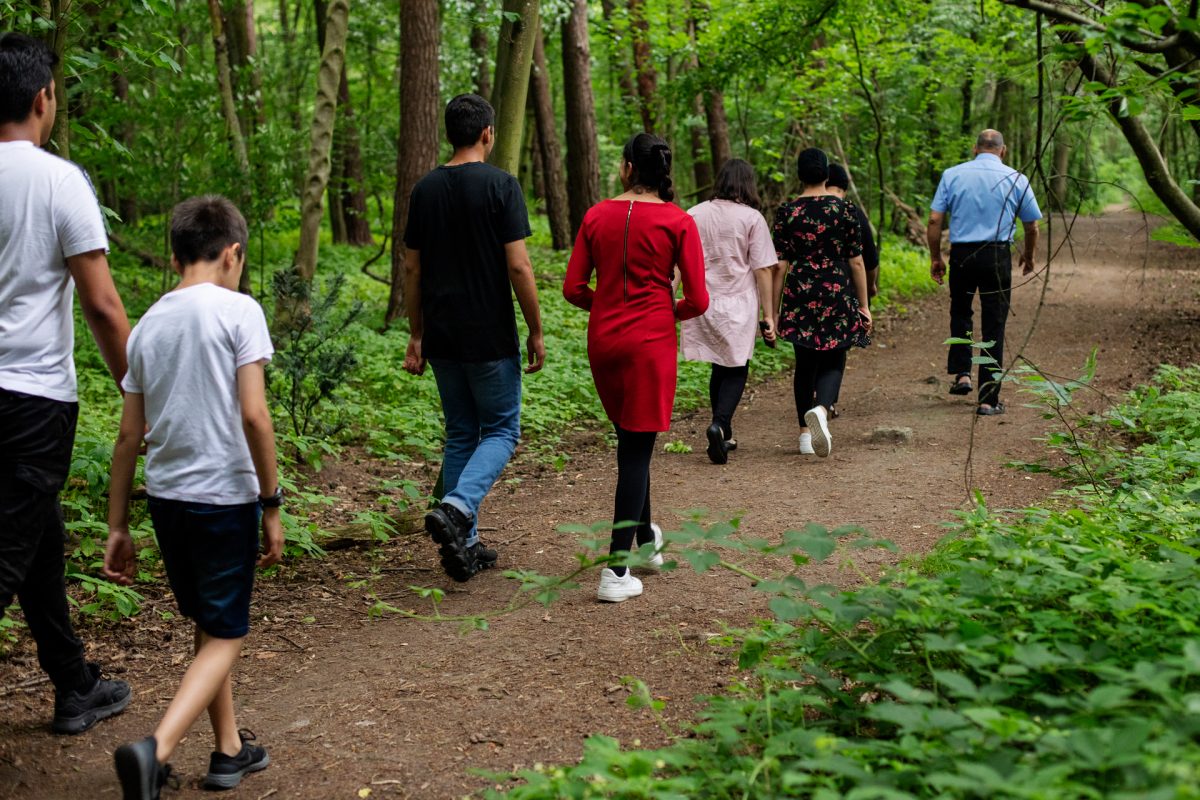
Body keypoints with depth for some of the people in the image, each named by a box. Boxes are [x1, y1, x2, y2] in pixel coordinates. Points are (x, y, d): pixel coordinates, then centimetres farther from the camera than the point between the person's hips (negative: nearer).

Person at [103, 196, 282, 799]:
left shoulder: (148, 325, 8)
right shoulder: (238, 311, -8)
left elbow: (129, 436, 8)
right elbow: (253, 415, -16)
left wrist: (117, 528, 13)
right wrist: (272, 504, -8)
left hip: (164, 497, 6)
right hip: (224, 496, -6)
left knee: (208, 625, 21)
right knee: (225, 637, 4)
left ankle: (230, 750, 30)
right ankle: (155, 748, -15)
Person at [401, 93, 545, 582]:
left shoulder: (425, 189, 6)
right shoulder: (500, 185, -10)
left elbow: (413, 270, 8)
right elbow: (518, 266, -14)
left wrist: (417, 336, 16)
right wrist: (536, 332, -5)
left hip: (441, 337, 5)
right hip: (491, 338, -5)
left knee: (460, 435, 14)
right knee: (502, 430, 8)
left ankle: (464, 546, 15)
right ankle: (457, 508, -15)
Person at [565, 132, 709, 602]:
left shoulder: (597, 216, 2)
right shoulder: (677, 222, -6)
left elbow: (573, 288, 2)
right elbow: (697, 301, -8)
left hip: (602, 339, 4)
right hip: (650, 341, -4)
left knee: (630, 442, 22)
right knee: (637, 450, -1)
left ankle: (645, 540, 36)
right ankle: (616, 572, -4)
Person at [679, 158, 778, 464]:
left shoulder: (694, 215, 4)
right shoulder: (752, 218, -6)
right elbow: (763, 270, -6)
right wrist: (769, 315, -2)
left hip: (703, 304, 3)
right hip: (738, 306, -3)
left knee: (720, 368, 17)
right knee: (736, 370, 7)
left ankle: (724, 436, 22)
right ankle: (719, 425, -16)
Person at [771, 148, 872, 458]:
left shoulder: (786, 212, -1)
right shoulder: (843, 209, -2)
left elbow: (780, 264, -3)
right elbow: (857, 261, 0)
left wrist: (772, 312, 2)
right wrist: (864, 305, 7)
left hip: (799, 295, 1)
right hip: (838, 295, -1)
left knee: (805, 363, 13)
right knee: (833, 362, 6)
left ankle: (806, 432, 15)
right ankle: (821, 409, -23)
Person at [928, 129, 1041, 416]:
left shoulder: (952, 174, 4)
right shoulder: (1016, 179, 3)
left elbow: (935, 220, -2)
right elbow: (1032, 226, 8)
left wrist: (935, 258, 8)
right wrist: (1028, 257, 24)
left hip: (961, 254, 1)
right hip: (998, 255, -1)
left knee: (960, 312, 26)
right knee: (994, 326, 4)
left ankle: (961, 373, 14)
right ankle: (988, 399, 5)